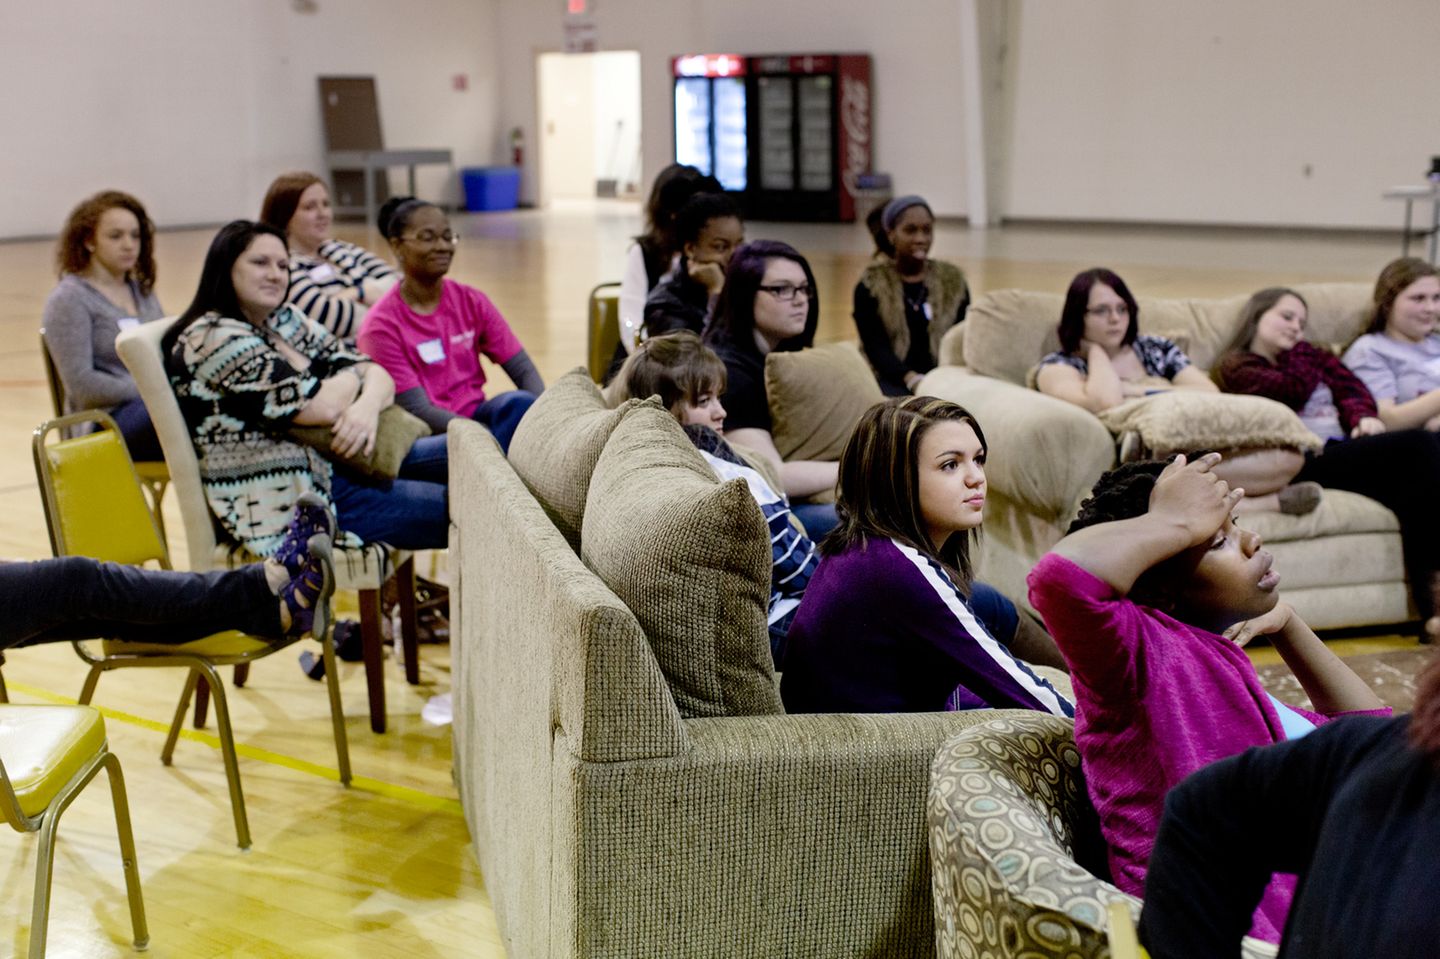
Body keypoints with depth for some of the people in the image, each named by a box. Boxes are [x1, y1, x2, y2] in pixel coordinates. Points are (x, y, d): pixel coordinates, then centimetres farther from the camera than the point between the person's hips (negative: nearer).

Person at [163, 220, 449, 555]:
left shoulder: (286, 321, 13)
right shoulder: (215, 338, -14)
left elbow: (376, 373, 6)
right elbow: (322, 407, -22)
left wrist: (369, 405, -18)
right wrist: (353, 379, 1)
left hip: (327, 461, 9)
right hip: (286, 503, -9)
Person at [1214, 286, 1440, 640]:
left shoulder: (1309, 356, 37)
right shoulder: (1236, 366, 16)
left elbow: (1351, 386, 18)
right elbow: (1295, 389, -2)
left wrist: (1364, 416, -4)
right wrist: (1298, 353, 19)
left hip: (1345, 448, 6)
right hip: (1306, 461, -6)